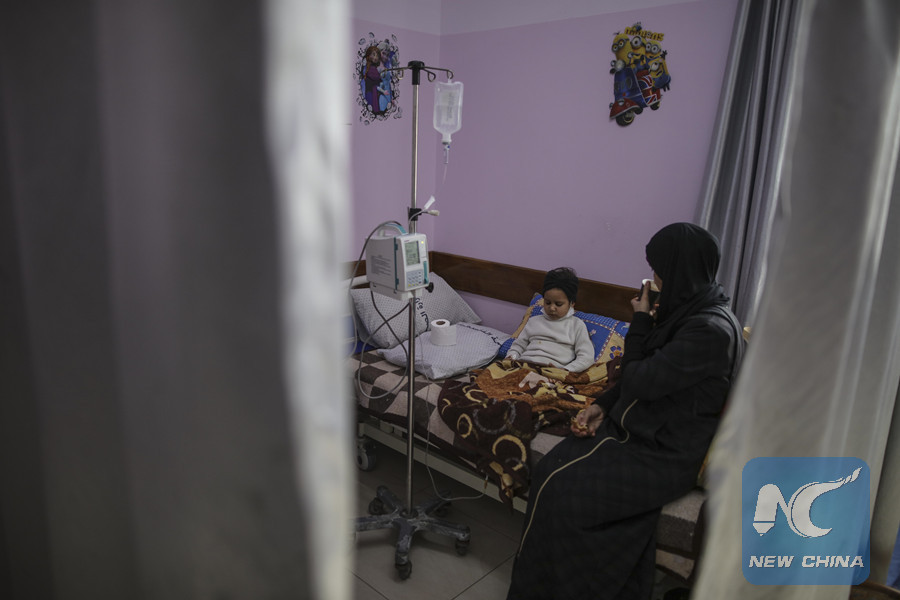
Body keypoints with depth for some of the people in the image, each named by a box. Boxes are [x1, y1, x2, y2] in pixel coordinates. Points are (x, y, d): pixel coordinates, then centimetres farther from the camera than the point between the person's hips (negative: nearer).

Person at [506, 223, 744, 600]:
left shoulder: (710, 331, -25)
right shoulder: (688, 310, 6)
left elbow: (636, 381, -23)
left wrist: (641, 321, -10)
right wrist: (601, 406, 3)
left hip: (665, 456, -9)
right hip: (645, 430, 9)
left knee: (560, 488, -12)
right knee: (549, 469, -7)